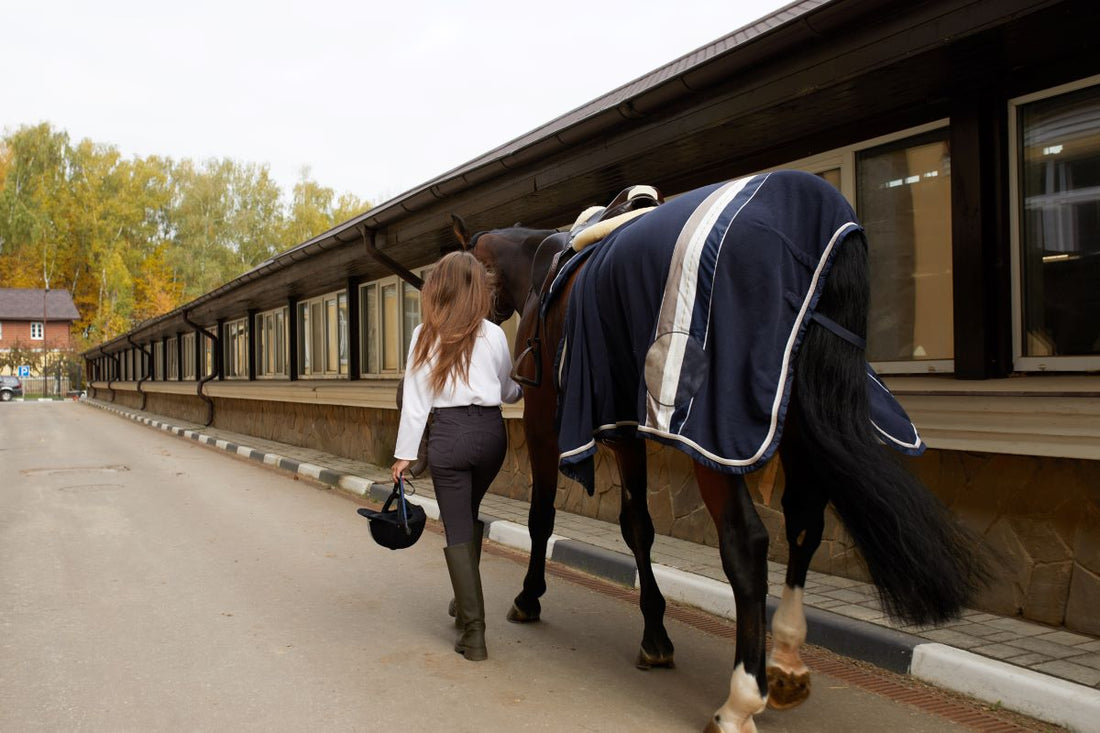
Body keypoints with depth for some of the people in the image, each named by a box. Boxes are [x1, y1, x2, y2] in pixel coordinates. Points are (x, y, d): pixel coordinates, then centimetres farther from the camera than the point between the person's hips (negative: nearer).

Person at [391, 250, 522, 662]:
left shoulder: (424, 337, -1)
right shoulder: (493, 335, 1)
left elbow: (415, 400, -2)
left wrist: (405, 453, 4)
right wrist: (521, 389, 36)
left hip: (448, 434, -2)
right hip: (491, 431, 2)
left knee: (457, 530, 3)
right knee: (470, 514, 24)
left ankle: (473, 632, 1)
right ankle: (465, 602, 35)